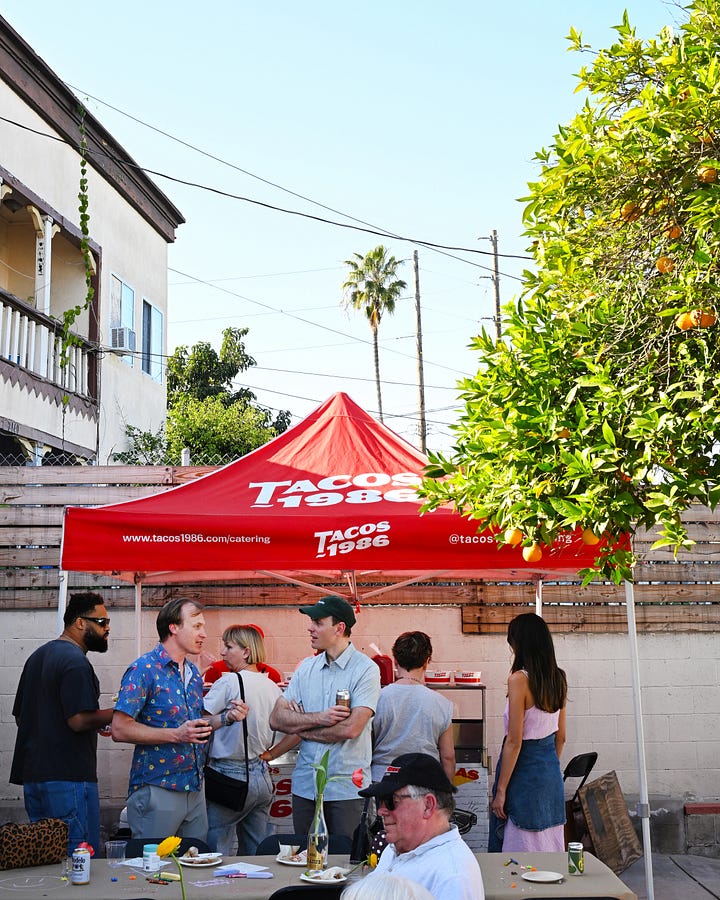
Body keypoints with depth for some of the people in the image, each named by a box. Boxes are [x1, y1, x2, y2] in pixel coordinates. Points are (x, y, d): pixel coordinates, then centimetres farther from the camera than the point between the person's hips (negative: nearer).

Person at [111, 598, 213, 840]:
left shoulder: (194, 673, 14)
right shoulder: (144, 669, -11)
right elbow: (120, 729, -18)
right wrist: (176, 734, -22)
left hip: (195, 789, 7)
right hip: (157, 790, -7)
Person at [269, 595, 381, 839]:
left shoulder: (366, 669, -8)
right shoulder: (306, 668, 8)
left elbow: (351, 728, -18)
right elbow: (276, 719, 2)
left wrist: (301, 726, -6)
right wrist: (320, 718, -13)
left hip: (346, 789, -5)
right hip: (304, 785, 5)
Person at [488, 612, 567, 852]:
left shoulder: (519, 679, -17)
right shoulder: (558, 679, 5)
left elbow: (514, 741, -18)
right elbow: (561, 737, 13)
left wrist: (501, 790, -12)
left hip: (524, 770, -7)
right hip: (551, 771, 8)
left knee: (519, 851, 1)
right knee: (549, 847, 14)